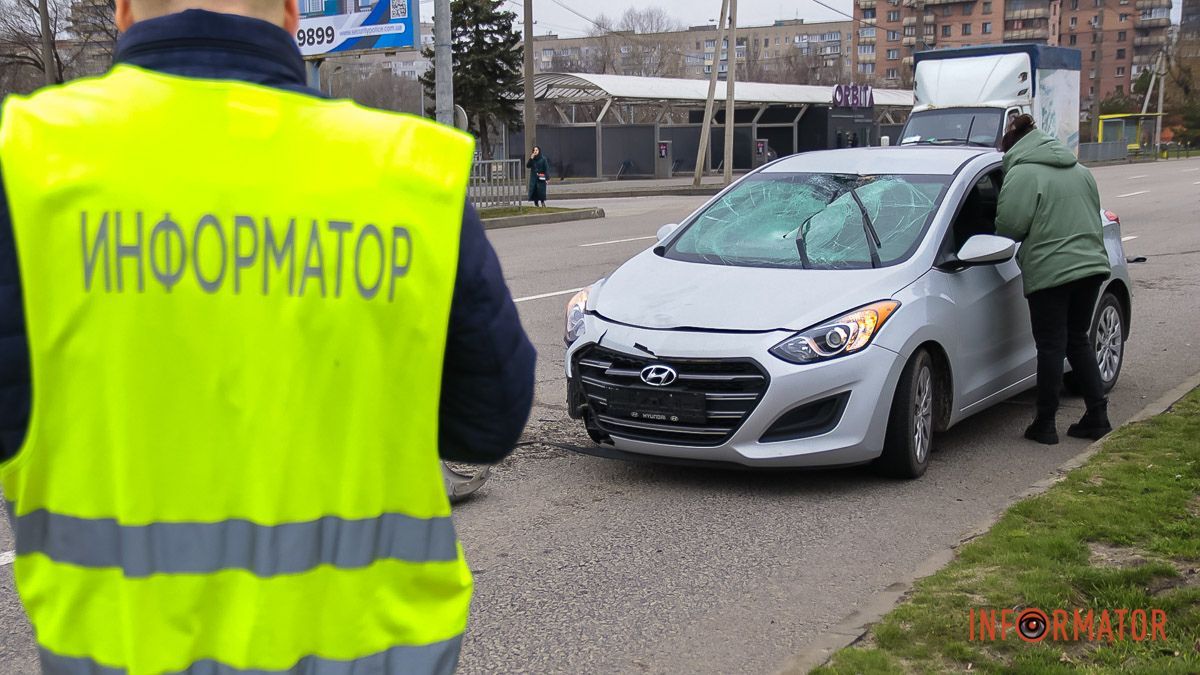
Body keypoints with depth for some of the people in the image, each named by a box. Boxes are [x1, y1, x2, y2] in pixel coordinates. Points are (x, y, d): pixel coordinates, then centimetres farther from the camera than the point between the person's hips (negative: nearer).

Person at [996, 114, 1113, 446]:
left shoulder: (1022, 174, -8)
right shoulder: (1081, 172, 16)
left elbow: (1009, 226, -13)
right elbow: (1093, 219, 20)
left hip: (1049, 272, -7)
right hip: (1091, 265, 7)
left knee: (1051, 347, -1)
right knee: (1078, 341, 17)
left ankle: (1045, 424, 6)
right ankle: (1098, 415, 16)